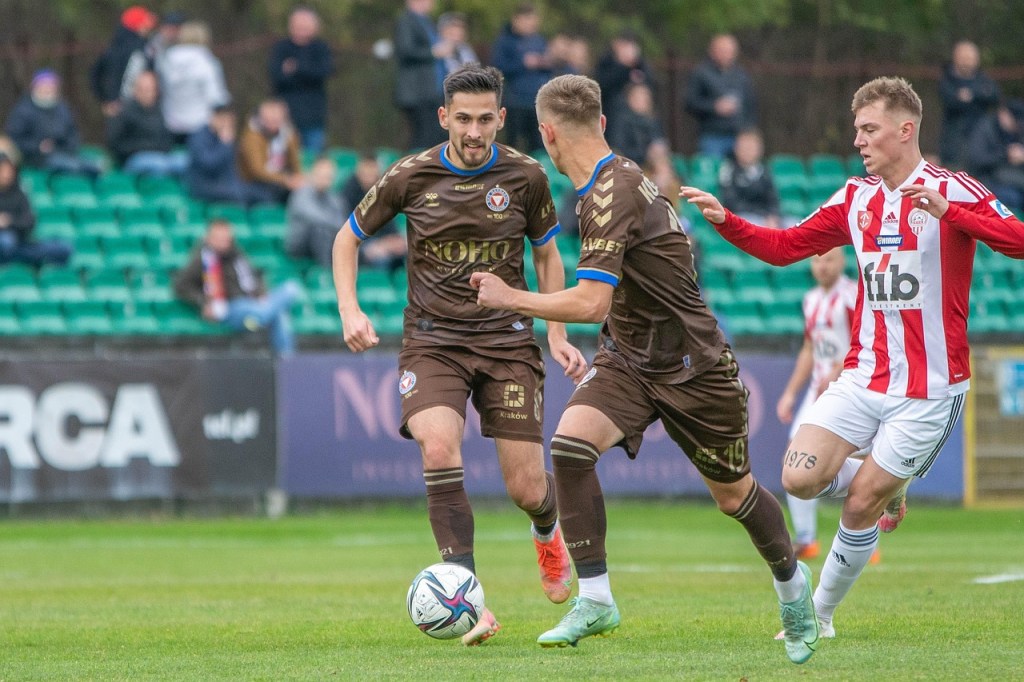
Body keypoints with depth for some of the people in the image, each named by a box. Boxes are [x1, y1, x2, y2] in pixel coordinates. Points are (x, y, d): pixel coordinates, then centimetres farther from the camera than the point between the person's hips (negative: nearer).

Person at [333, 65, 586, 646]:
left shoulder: (525, 176, -2)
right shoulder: (411, 177, -5)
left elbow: (546, 253, 13)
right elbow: (349, 236, 10)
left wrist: (558, 336, 6)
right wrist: (350, 309, -4)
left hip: (507, 340, 1)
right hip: (432, 341, -1)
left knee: (527, 489, -3)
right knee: (439, 449, -28)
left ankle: (549, 533, 37)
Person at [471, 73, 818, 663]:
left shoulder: (612, 195, -25)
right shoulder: (618, 178, 5)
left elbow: (591, 304, -32)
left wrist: (510, 299, -22)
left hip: (690, 366, -8)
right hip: (629, 357, 8)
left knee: (733, 492, 10)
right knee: (570, 443, -19)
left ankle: (793, 587, 38)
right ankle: (596, 601, -15)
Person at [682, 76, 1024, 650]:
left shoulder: (953, 191, -9)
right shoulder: (856, 198, 9)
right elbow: (785, 246, 15)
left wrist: (949, 212, -36)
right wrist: (724, 221, 0)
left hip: (930, 388, -5)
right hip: (864, 377, 5)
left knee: (859, 508, -3)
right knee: (801, 478, -13)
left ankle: (821, 613, 18)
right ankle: (886, 489, 18)